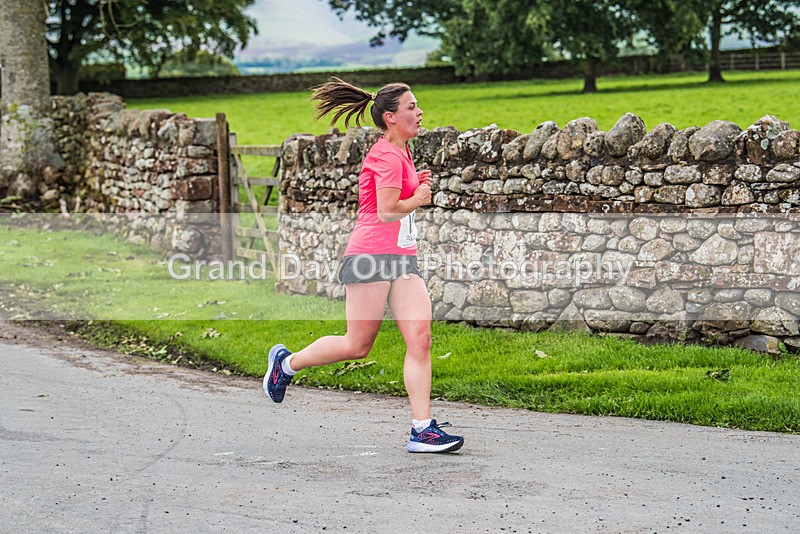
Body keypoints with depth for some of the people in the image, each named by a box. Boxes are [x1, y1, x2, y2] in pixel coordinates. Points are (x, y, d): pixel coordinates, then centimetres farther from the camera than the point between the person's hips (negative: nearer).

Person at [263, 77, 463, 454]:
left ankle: (422, 429, -7)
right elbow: (386, 211, -19)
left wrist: (416, 185, 15)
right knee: (358, 345, -1)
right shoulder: (388, 155, -12)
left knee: (420, 339, -6)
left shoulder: (399, 151, 19)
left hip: (403, 258, 9)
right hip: (371, 254, -9)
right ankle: (286, 362, 23)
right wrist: (419, 198, -3)